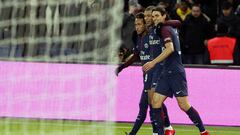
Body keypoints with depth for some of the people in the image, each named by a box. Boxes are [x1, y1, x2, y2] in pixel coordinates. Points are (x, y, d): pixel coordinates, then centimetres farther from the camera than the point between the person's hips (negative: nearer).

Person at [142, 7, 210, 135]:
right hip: (166, 73, 10)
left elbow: (170, 48, -22)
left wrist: (153, 62, -25)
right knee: (155, 102, -2)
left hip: (175, 72, -10)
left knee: (184, 105, -9)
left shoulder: (165, 29, -8)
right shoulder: (170, 29, 19)